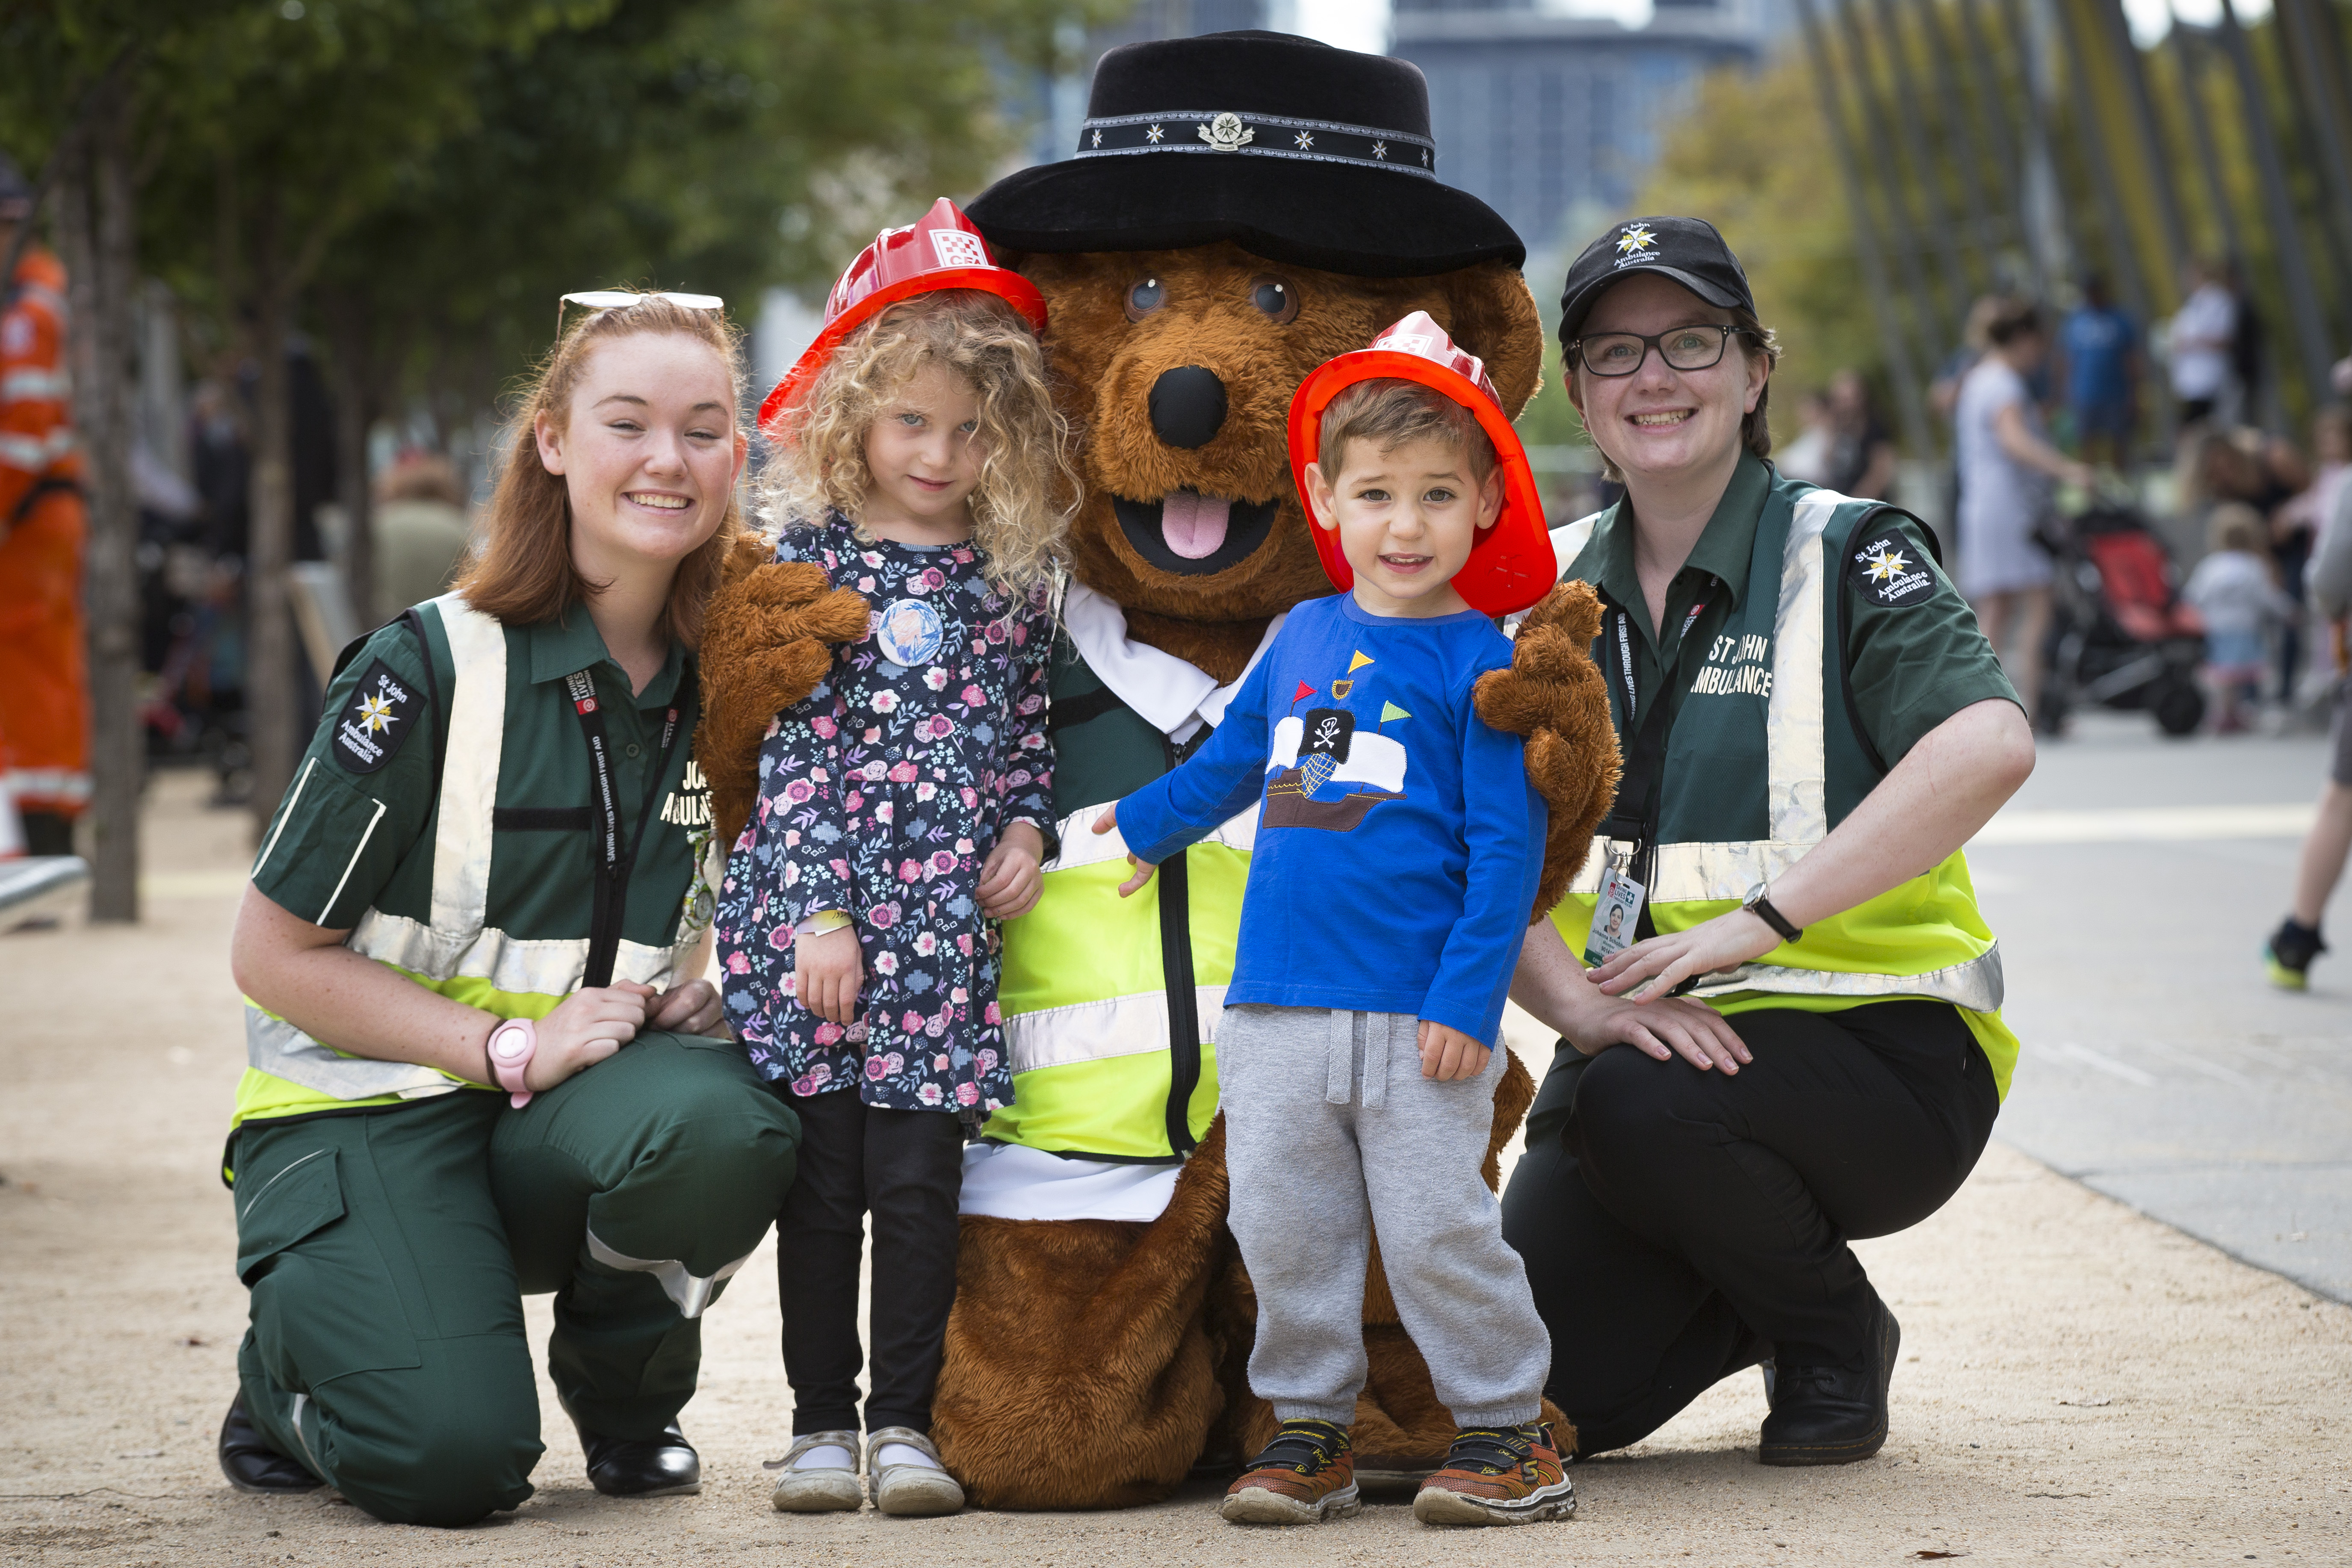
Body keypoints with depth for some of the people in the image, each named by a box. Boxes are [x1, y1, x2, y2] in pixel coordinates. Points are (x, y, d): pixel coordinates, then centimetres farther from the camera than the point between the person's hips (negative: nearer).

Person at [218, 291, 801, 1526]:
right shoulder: (430, 672, -13)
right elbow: (273, 953, -10)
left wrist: (686, 994, -5)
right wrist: (513, 1047, -18)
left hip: (579, 1110, 4)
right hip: (370, 1107, -4)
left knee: (726, 1127, -33)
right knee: (454, 1457, -28)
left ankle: (621, 1380, -1)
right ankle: (291, 1371, 10)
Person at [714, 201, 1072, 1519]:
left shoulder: (1013, 572, 10)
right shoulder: (812, 557, 0)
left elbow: (1030, 725, 20)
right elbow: (793, 745, -5)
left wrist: (1026, 828, 1)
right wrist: (820, 915, -10)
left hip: (947, 918, 2)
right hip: (816, 903, -2)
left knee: (919, 1178, -1)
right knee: (823, 1179, 3)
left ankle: (905, 1419, 8)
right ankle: (822, 1421, 11)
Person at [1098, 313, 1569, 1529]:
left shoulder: (1479, 659, -5)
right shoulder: (1304, 637, 10)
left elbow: (1507, 845, -7)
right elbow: (1234, 761, 29)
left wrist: (1468, 998, -13)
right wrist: (1144, 824, 42)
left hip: (1418, 1015, -5)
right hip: (1278, 1004, 5)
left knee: (1437, 1234, -3)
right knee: (1283, 1228, 7)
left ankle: (1507, 1431, 10)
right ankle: (1309, 1429, 19)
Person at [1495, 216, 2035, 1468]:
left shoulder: (1842, 555, -5)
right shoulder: (1550, 591, 9)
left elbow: (1990, 745, -24)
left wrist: (1759, 918, -29)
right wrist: (1584, 1003, -21)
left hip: (1878, 1040, -4)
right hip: (1649, 1035, 4)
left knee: (1646, 1104, -35)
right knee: (1543, 1394, -13)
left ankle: (1832, 1336, -5)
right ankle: (1748, 1300, 20)